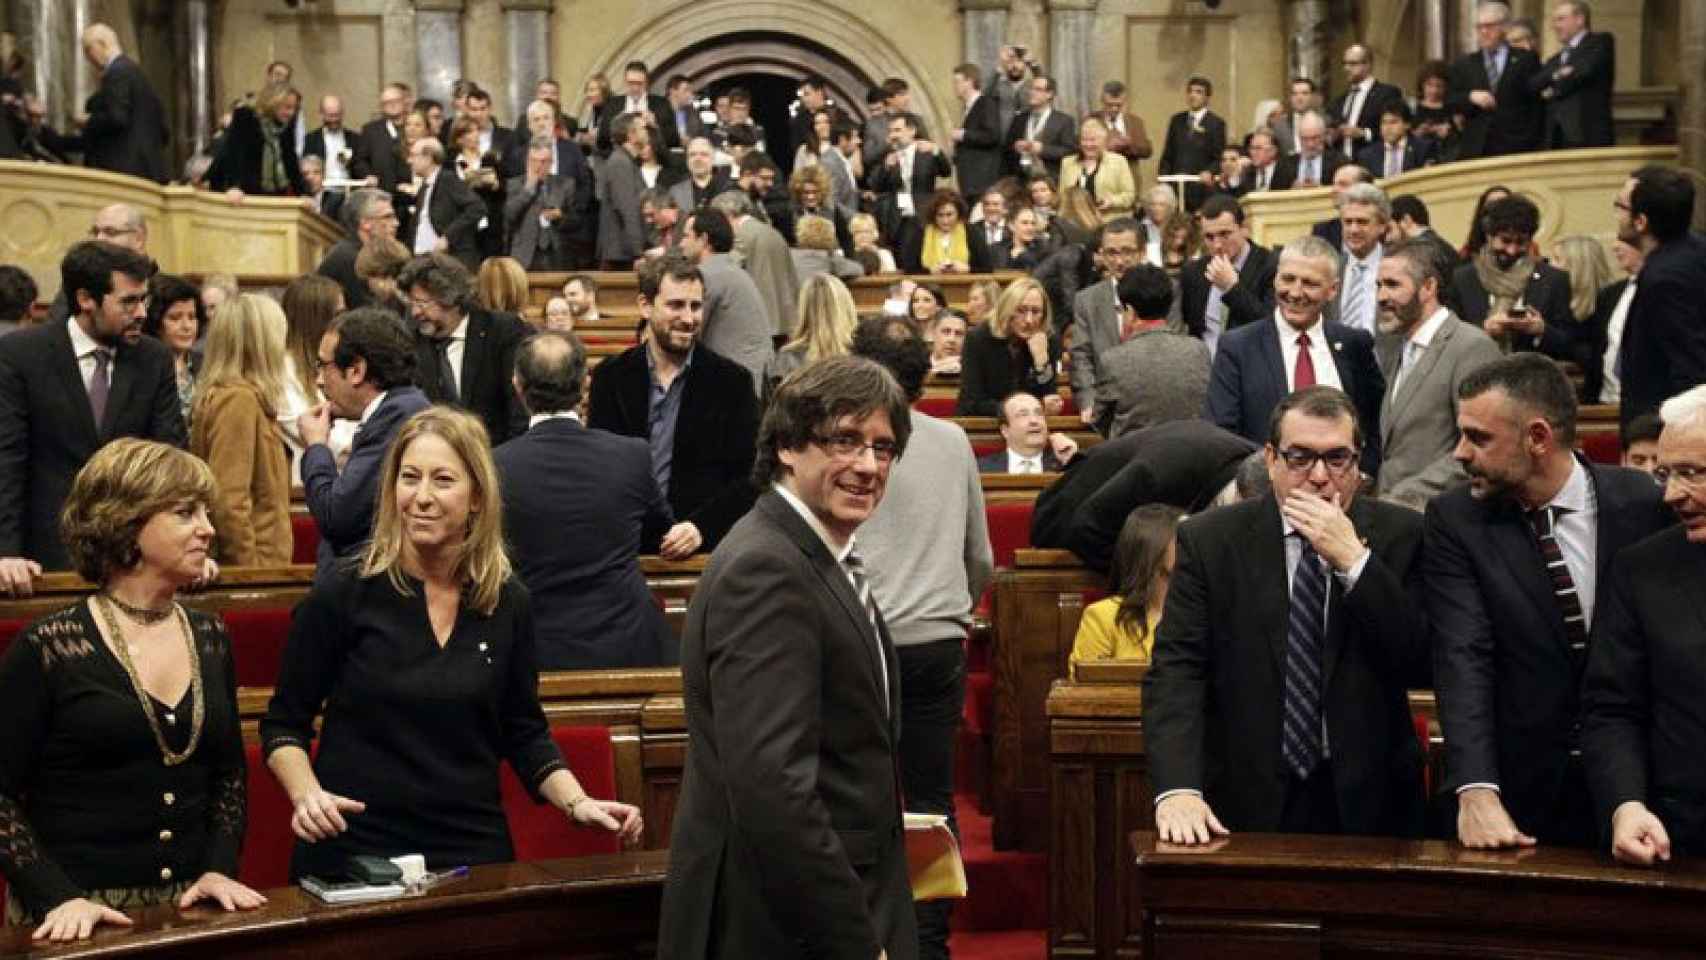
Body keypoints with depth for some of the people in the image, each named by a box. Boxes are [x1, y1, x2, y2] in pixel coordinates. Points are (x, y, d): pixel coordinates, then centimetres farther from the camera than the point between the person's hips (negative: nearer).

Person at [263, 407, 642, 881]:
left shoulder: (509, 604, 1)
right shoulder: (343, 596, -7)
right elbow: (283, 723, 0)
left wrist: (577, 803, -4)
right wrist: (306, 793, -18)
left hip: (473, 851, 3)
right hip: (352, 852, -2)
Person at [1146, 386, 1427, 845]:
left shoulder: (1401, 534, 4)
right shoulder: (1211, 540, 1)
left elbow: (1423, 663, -4)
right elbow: (1176, 669, -7)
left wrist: (1353, 560, -14)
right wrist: (1178, 789, -21)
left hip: (1367, 803, 1)